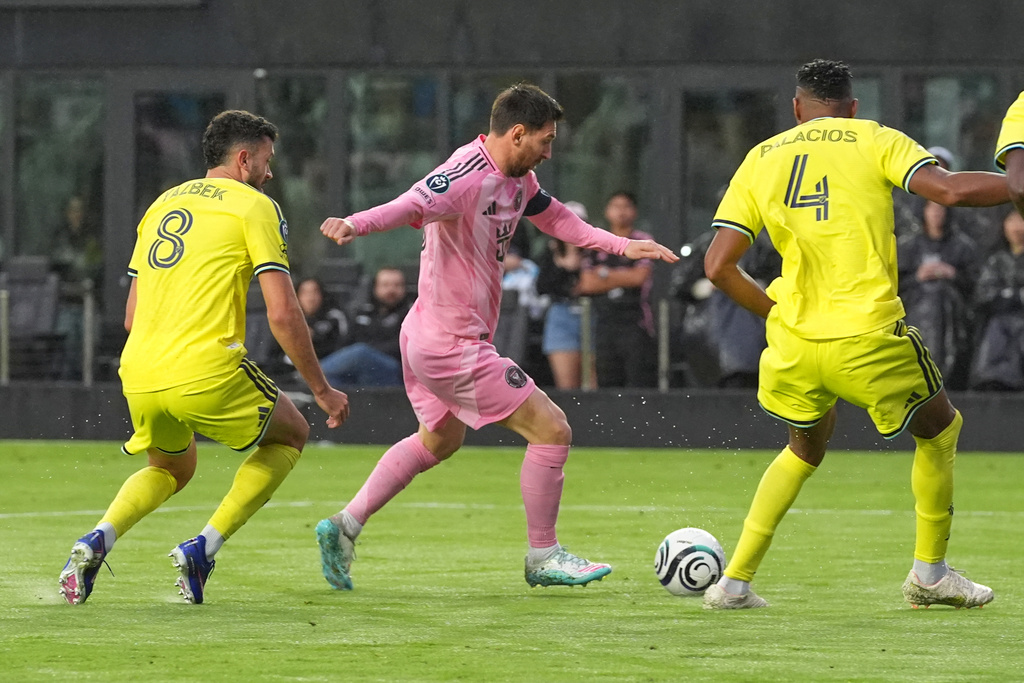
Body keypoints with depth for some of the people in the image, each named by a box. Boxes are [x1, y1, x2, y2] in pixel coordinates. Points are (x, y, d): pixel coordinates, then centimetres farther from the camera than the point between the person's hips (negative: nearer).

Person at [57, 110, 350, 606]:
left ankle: (98, 539, 3)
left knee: (171, 470, 32)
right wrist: (321, 391, 3)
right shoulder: (254, 206, 1)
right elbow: (282, 314, -7)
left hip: (138, 376, 6)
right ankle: (202, 548, 4)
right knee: (290, 435, 20)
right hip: (208, 373, -6)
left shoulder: (162, 205, 21)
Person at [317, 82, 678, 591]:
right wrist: (354, 224, -58)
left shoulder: (515, 178, 8)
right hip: (454, 345, -11)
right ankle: (543, 557, 8)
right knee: (551, 430, -5)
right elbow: (410, 206, -40)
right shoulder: (467, 177, -23)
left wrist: (622, 246, 17)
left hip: (428, 338, 11)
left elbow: (555, 218, 24)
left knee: (439, 440, 31)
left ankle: (345, 526, 29)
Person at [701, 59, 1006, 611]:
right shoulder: (876, 141, 3)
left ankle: (734, 582, 19)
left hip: (793, 341, 4)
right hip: (868, 338, -4)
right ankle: (929, 573, 23)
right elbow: (950, 190, -14)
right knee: (940, 430, 22)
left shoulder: (761, 159, 12)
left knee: (804, 451, 28)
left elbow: (718, 266, 6)